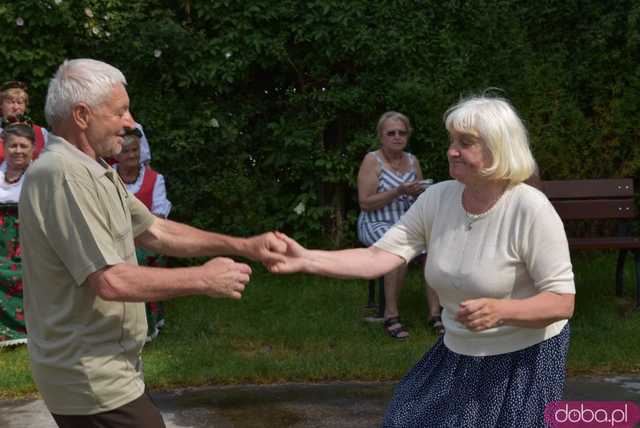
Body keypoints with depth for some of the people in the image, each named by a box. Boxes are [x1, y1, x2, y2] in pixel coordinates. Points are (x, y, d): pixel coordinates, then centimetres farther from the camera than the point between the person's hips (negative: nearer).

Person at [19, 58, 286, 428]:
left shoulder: (93, 172, 11)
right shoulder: (61, 175, -21)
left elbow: (156, 232, 13)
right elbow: (110, 281, -27)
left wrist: (243, 246, 5)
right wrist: (203, 279, -17)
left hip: (100, 369, 10)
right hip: (92, 378, -10)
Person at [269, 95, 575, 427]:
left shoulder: (530, 210, -22)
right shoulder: (437, 199, -7)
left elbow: (562, 302, -20)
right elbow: (378, 257, -14)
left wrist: (500, 311, -37)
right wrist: (308, 260, -27)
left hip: (524, 358, -5)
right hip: (459, 355, 5)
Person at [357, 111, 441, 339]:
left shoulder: (413, 161, 12)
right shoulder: (372, 160, -4)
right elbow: (365, 203, -10)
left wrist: (419, 193, -4)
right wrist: (397, 192, -18)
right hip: (377, 224, -5)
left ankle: (435, 312, -20)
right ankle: (391, 314, -24)